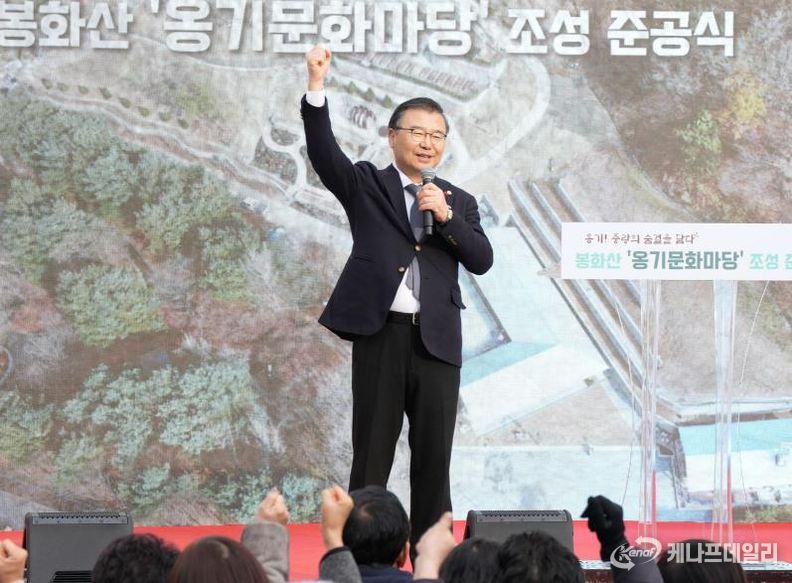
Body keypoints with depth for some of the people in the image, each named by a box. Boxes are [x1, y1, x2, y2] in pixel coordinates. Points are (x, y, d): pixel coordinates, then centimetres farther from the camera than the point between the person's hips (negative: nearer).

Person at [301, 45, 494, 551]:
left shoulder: (458, 201, 13)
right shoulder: (367, 186, 6)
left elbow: (482, 260, 2)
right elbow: (324, 152, -10)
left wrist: (446, 216, -11)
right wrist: (317, 87, -23)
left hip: (437, 339, 3)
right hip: (380, 334, -2)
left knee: (434, 460, 6)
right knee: (371, 457, 2)